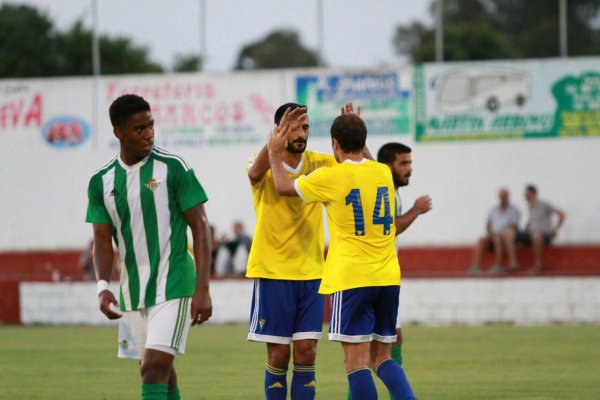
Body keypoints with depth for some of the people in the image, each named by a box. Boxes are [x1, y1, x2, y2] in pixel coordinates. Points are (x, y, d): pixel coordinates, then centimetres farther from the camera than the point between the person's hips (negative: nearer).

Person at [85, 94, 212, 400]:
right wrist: (103, 287, -13)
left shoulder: (173, 168, -7)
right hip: (132, 292, 5)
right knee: (160, 372, 11)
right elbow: (103, 240, 6)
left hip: (172, 286, -5)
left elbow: (199, 227, -6)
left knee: (155, 368, -16)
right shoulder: (101, 182, 5)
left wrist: (203, 290, -11)